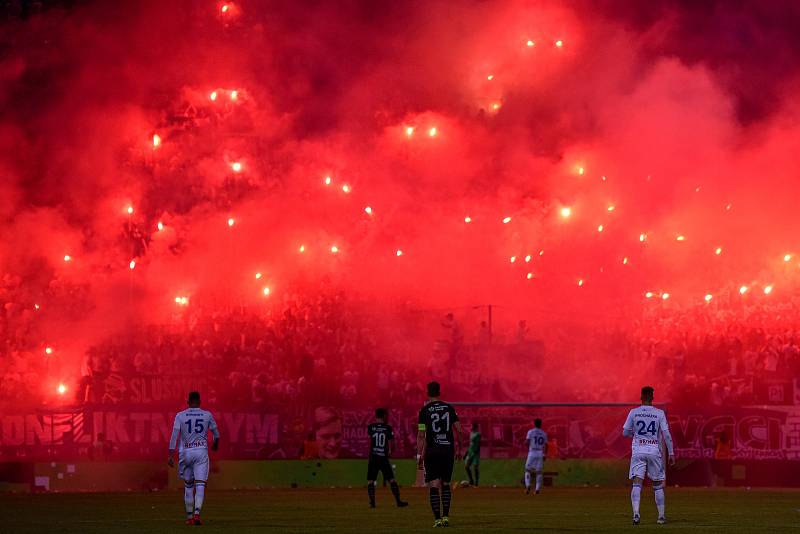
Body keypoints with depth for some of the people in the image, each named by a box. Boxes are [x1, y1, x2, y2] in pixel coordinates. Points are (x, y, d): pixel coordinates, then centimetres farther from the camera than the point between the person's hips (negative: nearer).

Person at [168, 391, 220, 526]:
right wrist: (216, 444, 38)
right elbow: (216, 433, 16)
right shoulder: (207, 415, 4)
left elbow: (174, 436, -6)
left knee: (188, 484, 14)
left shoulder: (180, 416, 1)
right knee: (200, 484, -5)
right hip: (201, 451, -1)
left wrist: (171, 455, -7)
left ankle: (189, 516, 18)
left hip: (185, 453, 1)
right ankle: (197, 513, -23)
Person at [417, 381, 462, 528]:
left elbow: (421, 435, -6)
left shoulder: (425, 410, -3)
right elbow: (458, 430, 5)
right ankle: (446, 516, 6)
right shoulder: (449, 408, 6)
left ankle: (437, 519, -9)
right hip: (448, 450, 3)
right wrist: (459, 448, 17)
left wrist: (419, 455, -3)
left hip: (432, 451, -3)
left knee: (435, 485, -3)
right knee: (445, 485, 13)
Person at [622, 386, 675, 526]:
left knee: (637, 484, -6)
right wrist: (671, 453, 0)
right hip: (654, 451, 0)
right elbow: (666, 435, -5)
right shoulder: (659, 413, -2)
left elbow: (625, 433, 5)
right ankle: (661, 516, 14)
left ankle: (636, 513, -24)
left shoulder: (634, 412, 0)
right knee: (658, 485, 11)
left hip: (638, 451, 0)